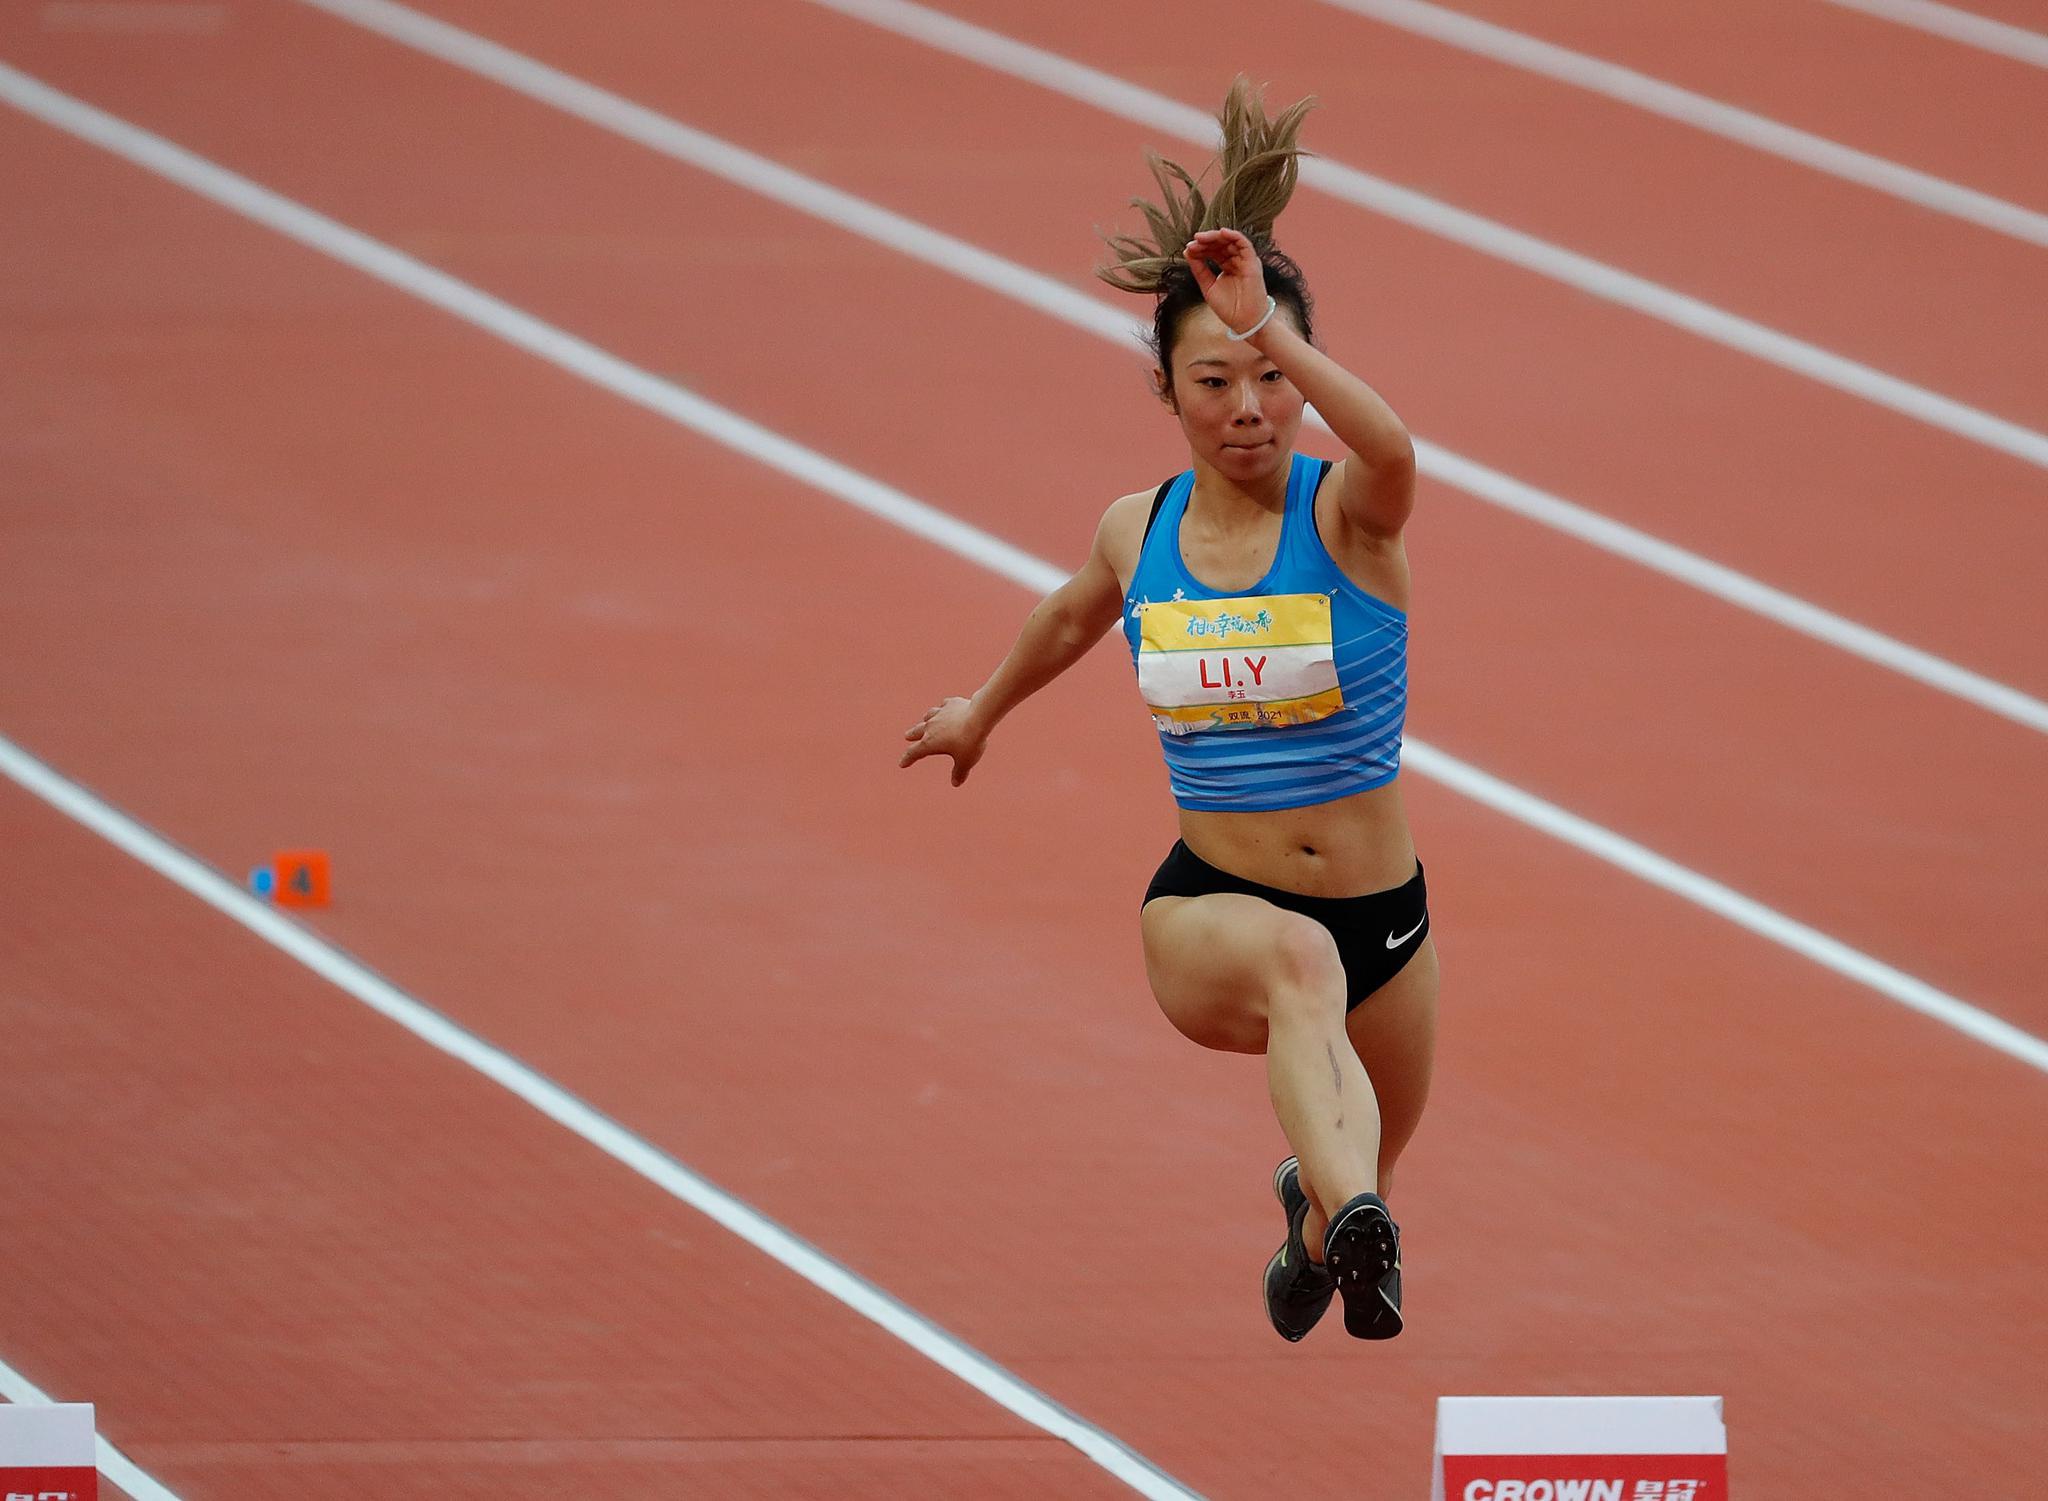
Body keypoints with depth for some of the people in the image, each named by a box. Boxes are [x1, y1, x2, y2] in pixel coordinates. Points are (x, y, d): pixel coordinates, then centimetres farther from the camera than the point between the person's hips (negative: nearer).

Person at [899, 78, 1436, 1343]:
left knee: (1362, 1182, 22)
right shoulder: (1137, 532, -1)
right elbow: (1071, 619, 25)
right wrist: (985, 710, 43)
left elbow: (1393, 450, -40)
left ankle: (1317, 1214, 62)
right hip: (1206, 911, -1)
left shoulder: (1349, 514, -12)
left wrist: (1267, 327, -52)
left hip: (1382, 915, 1)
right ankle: (1352, 1219, -64)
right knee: (1298, 956, -40)